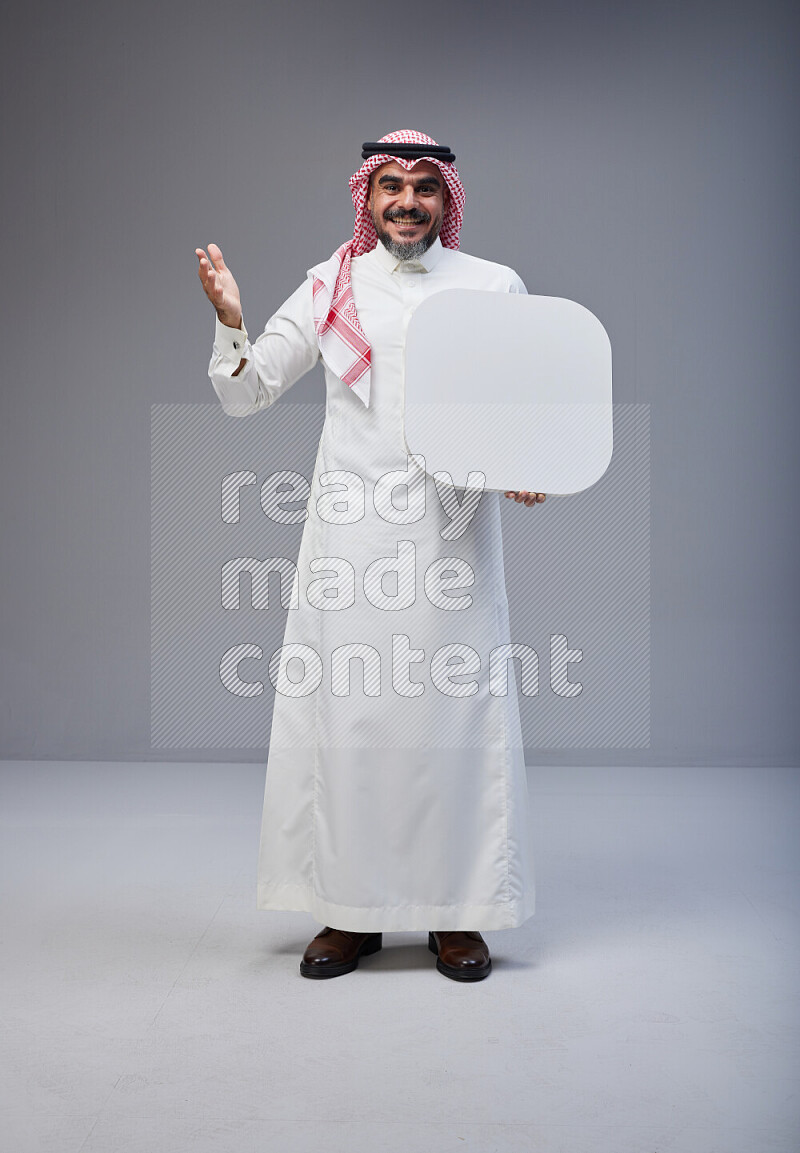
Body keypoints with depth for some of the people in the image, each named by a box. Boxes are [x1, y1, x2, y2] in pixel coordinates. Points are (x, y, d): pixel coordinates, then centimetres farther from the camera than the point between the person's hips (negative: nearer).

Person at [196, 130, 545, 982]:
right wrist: (230, 323, -7)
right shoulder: (331, 286, 11)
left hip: (453, 526, 0)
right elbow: (245, 395, 11)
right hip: (351, 528, 1)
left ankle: (457, 914, 11)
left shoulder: (494, 287, 10)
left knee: (455, 707, -1)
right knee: (346, 707, 1)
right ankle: (352, 911, 13)